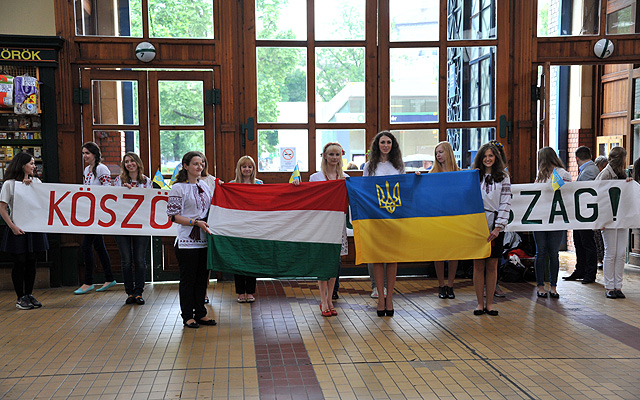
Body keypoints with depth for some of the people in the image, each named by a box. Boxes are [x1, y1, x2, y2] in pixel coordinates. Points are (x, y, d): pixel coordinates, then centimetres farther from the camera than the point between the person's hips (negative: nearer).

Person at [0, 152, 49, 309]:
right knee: (19, 262, 0)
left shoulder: (36, 181, 10)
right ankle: (21, 298, 11)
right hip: (17, 229, -4)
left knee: (32, 261, 7)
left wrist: (31, 185, -7)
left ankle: (29, 295, 19)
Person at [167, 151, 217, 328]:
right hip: (187, 241, -6)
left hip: (204, 240, 6)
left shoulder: (204, 186, 12)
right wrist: (195, 222, -18)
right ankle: (188, 316, 12)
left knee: (202, 278, 11)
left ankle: (200, 313, 21)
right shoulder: (178, 188, -7)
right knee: (188, 279, 1)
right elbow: (174, 215, -11)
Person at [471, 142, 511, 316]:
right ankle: (480, 303, 10)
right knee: (478, 265, 1)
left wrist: (498, 227, -8)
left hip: (495, 227, 0)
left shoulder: (503, 177, 6)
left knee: (492, 265, 4)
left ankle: (490, 303, 13)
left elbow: (505, 203, 0)